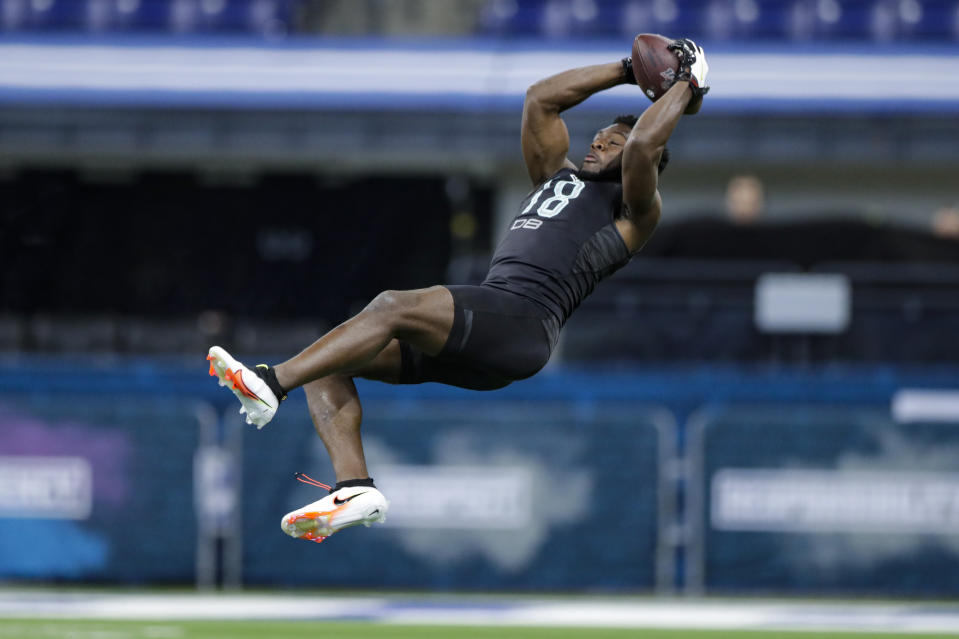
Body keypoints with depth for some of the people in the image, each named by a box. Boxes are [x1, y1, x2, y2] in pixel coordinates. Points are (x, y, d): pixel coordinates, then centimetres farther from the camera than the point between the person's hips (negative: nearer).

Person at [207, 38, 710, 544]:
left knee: (394, 307, -31)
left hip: (525, 320, -9)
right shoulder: (558, 176, 33)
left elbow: (642, 146, -8)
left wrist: (687, 85, 5)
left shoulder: (631, 212, 9)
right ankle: (354, 487, -24)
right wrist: (626, 71, 38)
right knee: (325, 365, -6)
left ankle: (270, 383, -42)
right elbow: (540, 99, 35)